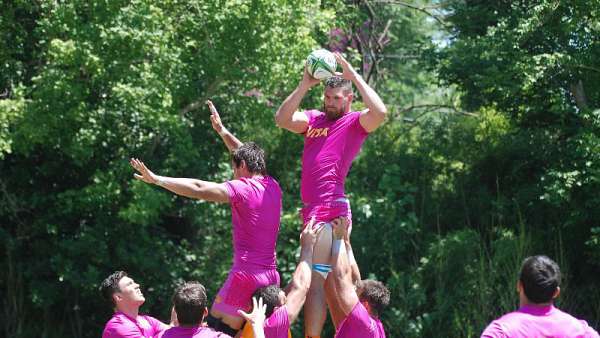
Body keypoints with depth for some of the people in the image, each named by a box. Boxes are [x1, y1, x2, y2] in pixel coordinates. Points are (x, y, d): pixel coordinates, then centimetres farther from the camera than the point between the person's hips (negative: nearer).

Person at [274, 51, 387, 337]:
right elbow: (282, 119, 1)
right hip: (312, 207, 7)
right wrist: (305, 84, -6)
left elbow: (380, 112, -19)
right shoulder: (314, 119, 16)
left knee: (314, 281, -13)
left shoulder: (355, 122, 1)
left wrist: (353, 75, -13)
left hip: (329, 209, -7)